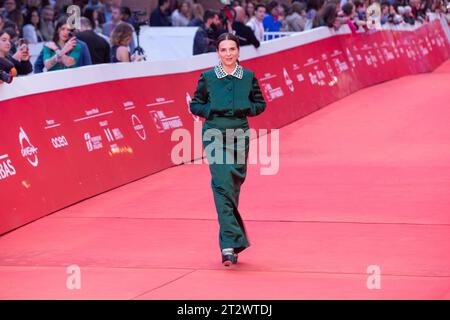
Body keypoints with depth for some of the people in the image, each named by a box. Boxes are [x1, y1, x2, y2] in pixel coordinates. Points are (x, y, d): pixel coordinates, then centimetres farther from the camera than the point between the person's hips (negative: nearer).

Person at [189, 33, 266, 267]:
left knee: (234, 186, 8)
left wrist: (245, 110, -6)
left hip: (240, 135, 2)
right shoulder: (208, 77, 3)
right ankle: (230, 243, -20)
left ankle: (229, 242, 23)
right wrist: (212, 111, -10)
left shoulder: (248, 77, 7)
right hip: (215, 135, -2)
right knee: (222, 185, -14)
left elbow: (260, 104, 14)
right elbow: (195, 105, 8)